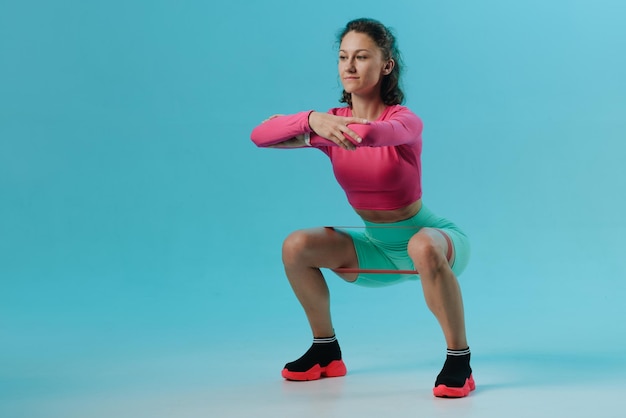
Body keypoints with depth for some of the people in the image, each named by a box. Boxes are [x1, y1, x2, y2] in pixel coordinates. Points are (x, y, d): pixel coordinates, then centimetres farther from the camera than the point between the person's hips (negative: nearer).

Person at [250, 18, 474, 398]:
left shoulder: (405, 121, -22)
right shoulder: (332, 123, -7)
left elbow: (369, 134, -46)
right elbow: (260, 135, -21)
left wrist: (305, 133, -29)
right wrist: (310, 121, -39)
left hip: (431, 238, -5)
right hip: (377, 247, 5)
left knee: (424, 247, -39)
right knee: (297, 247, -11)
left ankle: (460, 361, -22)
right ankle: (326, 353, 9)